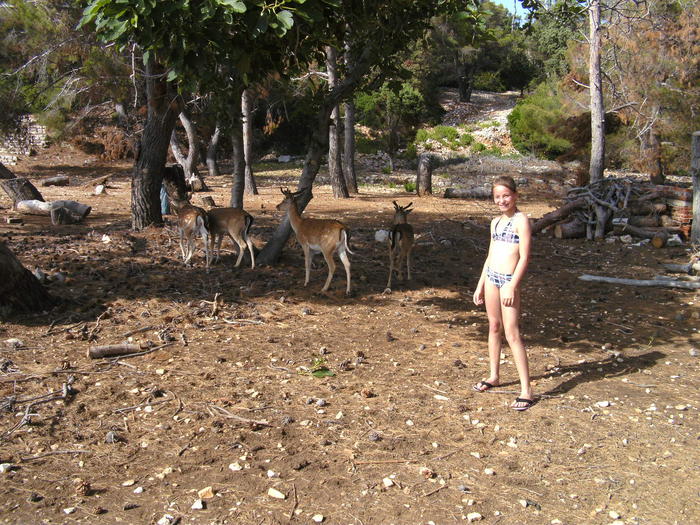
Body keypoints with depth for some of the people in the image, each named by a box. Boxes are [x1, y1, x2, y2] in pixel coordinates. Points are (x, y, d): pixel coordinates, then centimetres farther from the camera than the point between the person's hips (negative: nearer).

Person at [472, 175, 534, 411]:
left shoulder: (521, 220, -8)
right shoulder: (495, 222, 14)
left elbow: (524, 257, -13)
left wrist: (512, 286, -20)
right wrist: (480, 285, 18)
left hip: (509, 280, -7)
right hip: (491, 277, 7)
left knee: (512, 333, -9)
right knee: (494, 327, 15)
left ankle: (526, 390, -6)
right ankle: (494, 376, 29)